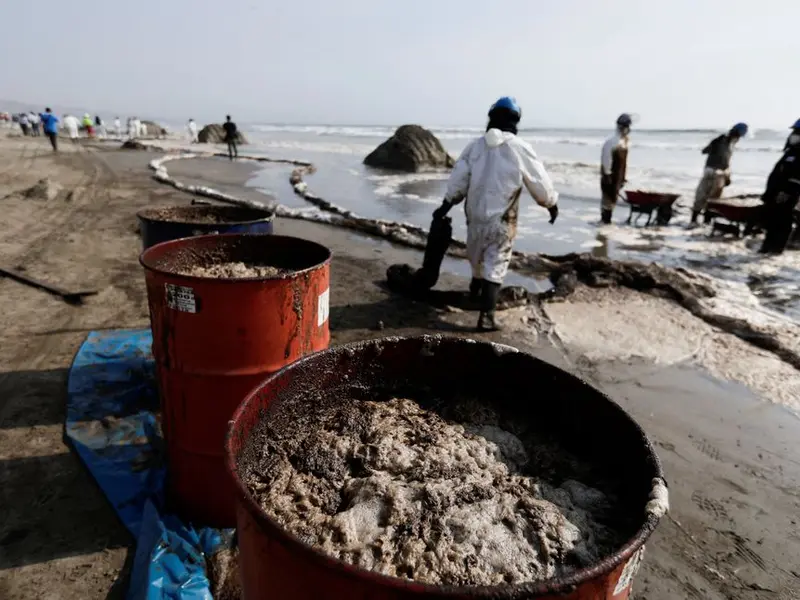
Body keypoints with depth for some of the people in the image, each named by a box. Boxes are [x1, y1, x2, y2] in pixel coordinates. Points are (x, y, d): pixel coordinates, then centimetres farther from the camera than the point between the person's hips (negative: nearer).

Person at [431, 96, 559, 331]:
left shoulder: (475, 145, 1)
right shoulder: (520, 148, -9)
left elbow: (458, 178, 4)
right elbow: (540, 182, -2)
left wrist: (446, 204, 14)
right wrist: (552, 203, 14)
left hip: (475, 215, 4)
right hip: (502, 219, -4)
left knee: (477, 258, 25)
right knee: (495, 266, 0)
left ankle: (475, 291, 50)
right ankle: (486, 317, -5)